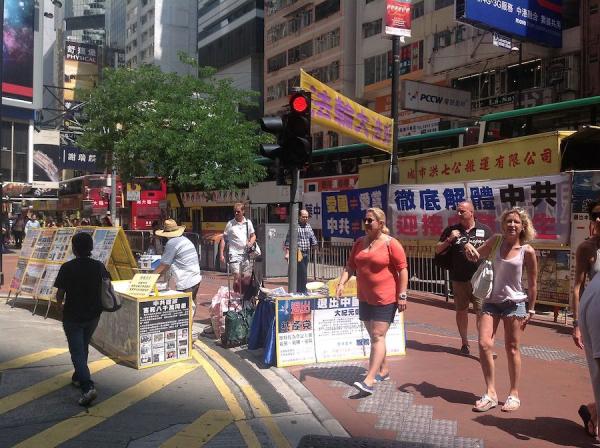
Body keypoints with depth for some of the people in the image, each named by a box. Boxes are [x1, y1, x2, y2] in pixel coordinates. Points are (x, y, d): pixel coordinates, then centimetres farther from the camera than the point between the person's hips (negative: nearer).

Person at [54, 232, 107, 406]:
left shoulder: (67, 267, -15)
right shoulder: (99, 266, -5)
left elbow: (60, 293, -12)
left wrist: (60, 305, 9)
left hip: (73, 316, -4)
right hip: (93, 314, 4)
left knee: (77, 352, -1)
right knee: (84, 347, 24)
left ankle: (88, 387, -16)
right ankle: (78, 378, 40)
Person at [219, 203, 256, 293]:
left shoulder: (248, 222, 8)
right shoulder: (230, 224, 0)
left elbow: (253, 236, 18)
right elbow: (223, 239, 2)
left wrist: (251, 242, -5)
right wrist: (221, 254, -4)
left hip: (246, 254, 3)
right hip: (234, 254, -3)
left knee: (247, 279, 6)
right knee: (237, 277, -13)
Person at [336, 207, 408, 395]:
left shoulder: (391, 244, -11)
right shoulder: (359, 243, 8)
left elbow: (403, 269, -12)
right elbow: (350, 266, 10)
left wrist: (402, 295, -16)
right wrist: (342, 283, -5)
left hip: (385, 299, -7)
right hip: (365, 298, 7)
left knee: (378, 337, -10)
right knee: (374, 336, 16)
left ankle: (369, 380, -14)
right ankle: (383, 370, 32)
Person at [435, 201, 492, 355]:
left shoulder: (485, 230, 4)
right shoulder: (451, 230, 5)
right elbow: (438, 250, 8)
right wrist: (449, 240, -9)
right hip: (458, 279, 2)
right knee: (461, 311, 11)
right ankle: (464, 343, 25)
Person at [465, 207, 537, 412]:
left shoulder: (527, 251, -10)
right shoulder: (496, 241, -1)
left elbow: (532, 283, -3)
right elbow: (477, 255, 14)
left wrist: (530, 310, -1)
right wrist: (469, 247, -9)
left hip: (515, 303, -3)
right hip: (492, 301, 3)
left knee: (512, 349, 5)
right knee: (484, 344, -4)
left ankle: (514, 394, 20)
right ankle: (491, 393, 7)